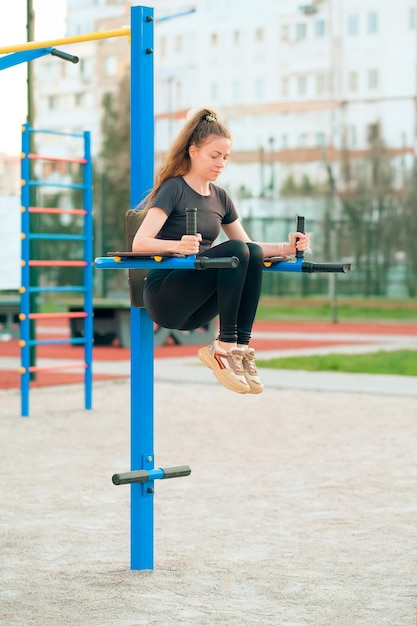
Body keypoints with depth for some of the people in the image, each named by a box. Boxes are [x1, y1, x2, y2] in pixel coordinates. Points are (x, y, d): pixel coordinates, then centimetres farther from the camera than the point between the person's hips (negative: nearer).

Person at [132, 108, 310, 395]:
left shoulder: (220, 197, 13)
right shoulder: (174, 189, -7)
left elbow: (250, 246, 17)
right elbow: (140, 244, -19)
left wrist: (286, 249, -2)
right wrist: (178, 246, -39)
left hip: (194, 308, 6)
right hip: (164, 297, -6)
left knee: (254, 253, -20)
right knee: (235, 251, -27)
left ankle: (241, 346, -23)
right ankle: (224, 345, -25)